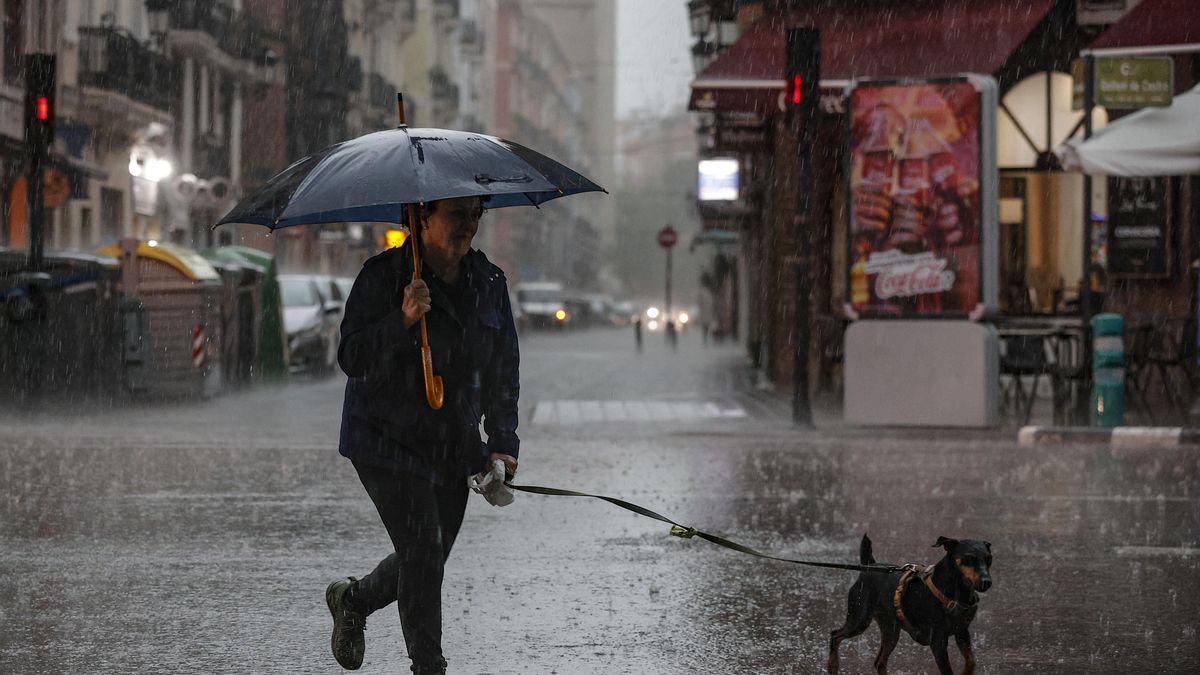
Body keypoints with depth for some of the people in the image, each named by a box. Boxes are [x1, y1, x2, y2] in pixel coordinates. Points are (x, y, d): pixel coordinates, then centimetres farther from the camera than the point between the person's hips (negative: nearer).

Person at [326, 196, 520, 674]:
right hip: (388, 441, -6)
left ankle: (352, 600, 39)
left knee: (429, 558, 10)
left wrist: (502, 443, 3)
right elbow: (352, 358, -15)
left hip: (454, 450, 6)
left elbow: (504, 370, 12)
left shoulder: (489, 283, 5)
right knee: (422, 552, -13)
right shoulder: (383, 276, -11)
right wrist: (402, 321, -30)